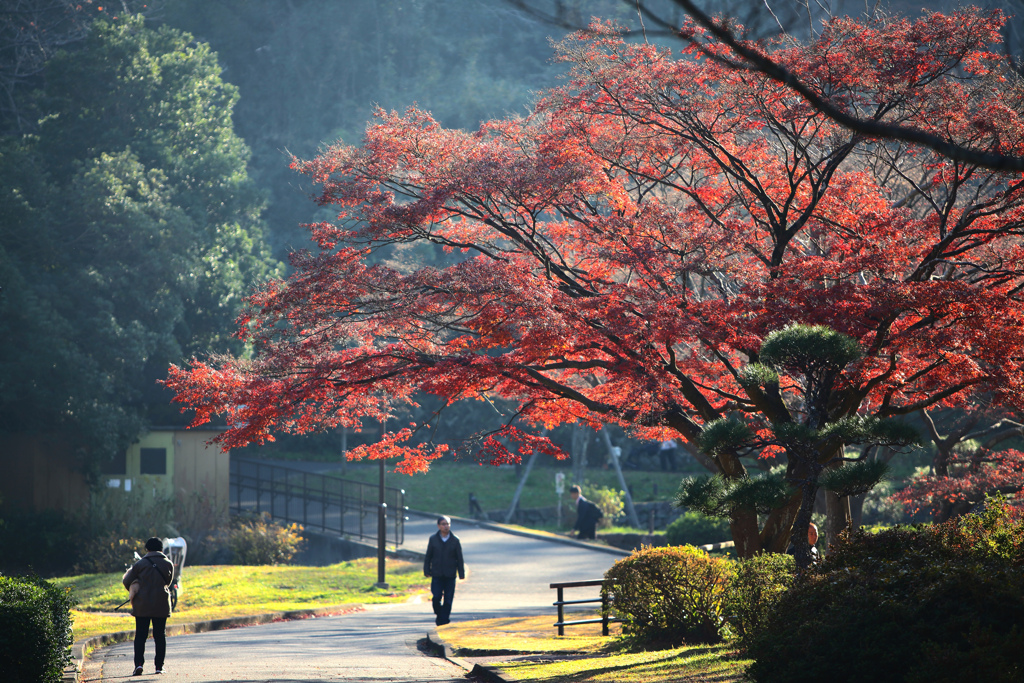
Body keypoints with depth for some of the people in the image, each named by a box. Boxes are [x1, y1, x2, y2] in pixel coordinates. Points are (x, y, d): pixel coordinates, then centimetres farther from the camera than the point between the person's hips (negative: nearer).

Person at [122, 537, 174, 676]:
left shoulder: (140, 564, -1)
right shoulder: (168, 564, 4)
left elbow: (126, 581, 3)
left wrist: (133, 591, 23)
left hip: (142, 605, -1)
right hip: (161, 605, 1)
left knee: (140, 635, 3)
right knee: (160, 635, 8)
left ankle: (139, 663, -12)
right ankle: (159, 666, 6)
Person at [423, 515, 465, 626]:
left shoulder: (455, 540, 2)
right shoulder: (433, 539, 3)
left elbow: (459, 558, 5)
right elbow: (428, 557, 8)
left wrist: (461, 574, 3)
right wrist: (427, 571, 4)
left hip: (450, 575, 0)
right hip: (437, 575, 0)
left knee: (448, 600, -1)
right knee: (436, 598, -6)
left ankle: (444, 620, 7)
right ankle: (438, 614, 19)